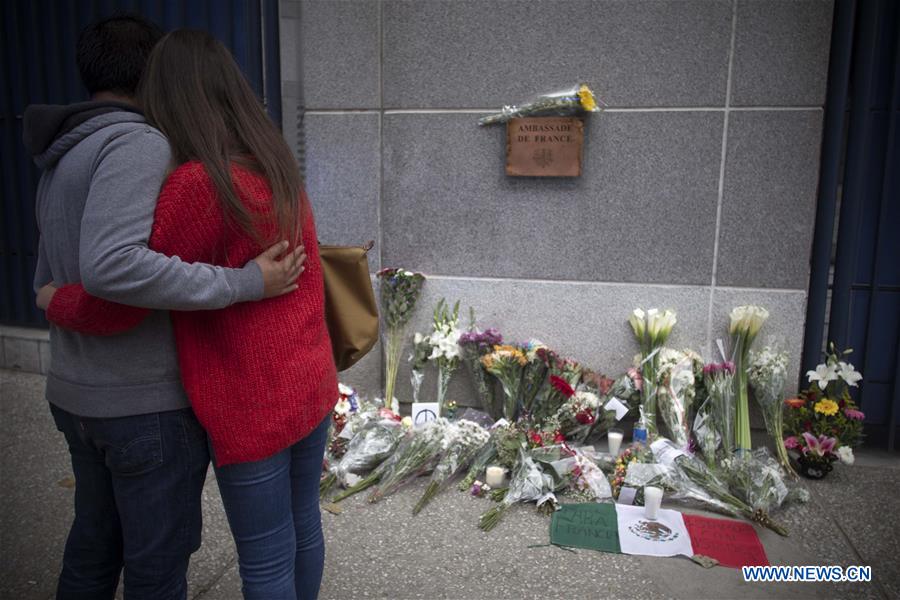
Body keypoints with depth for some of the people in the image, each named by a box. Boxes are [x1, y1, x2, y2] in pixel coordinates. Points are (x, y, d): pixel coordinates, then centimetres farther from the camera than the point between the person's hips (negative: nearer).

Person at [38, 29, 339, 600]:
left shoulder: (196, 184, -21)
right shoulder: (277, 168, 3)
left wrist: (56, 301, 2)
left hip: (252, 408, -7)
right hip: (313, 388, 8)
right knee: (303, 526, 24)